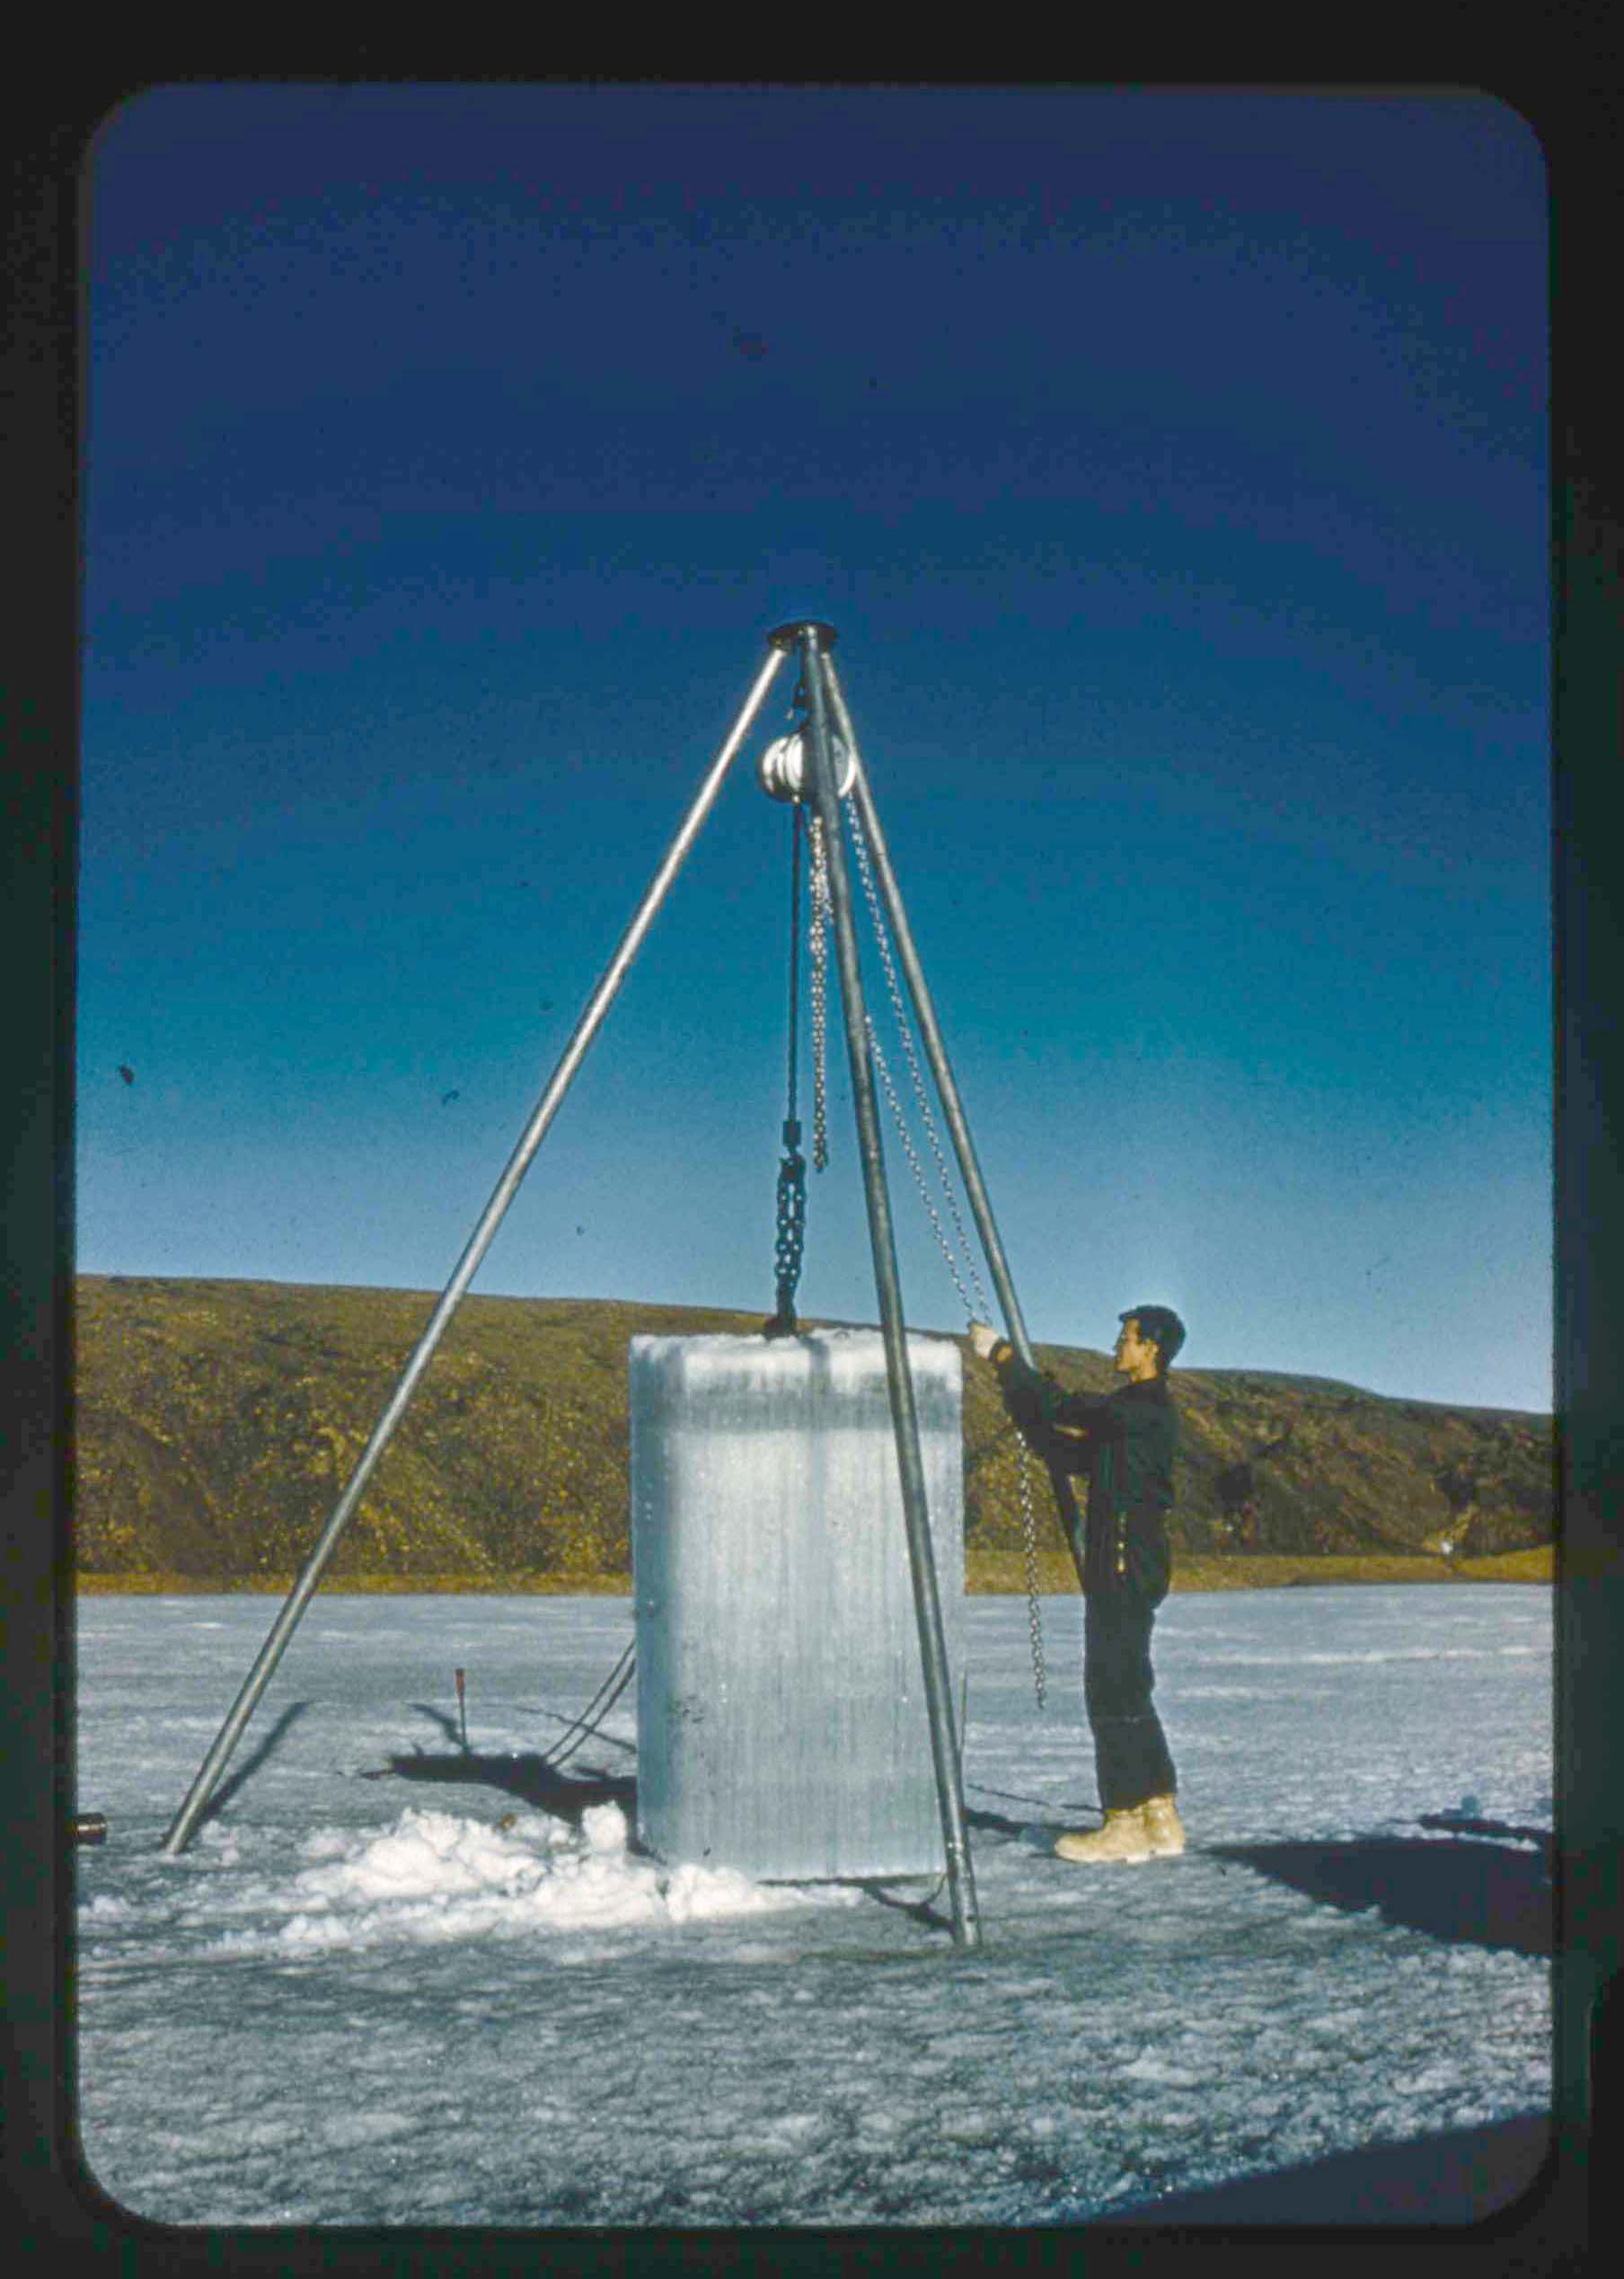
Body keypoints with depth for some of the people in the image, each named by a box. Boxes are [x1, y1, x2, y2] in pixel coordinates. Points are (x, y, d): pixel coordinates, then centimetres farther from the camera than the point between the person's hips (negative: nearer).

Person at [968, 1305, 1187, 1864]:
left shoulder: (1147, 1409, -13)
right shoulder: (1132, 1411, 19)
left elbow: (1067, 1412, -20)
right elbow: (1069, 1454, 20)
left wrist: (1002, 1356, -13)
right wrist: (1016, 1384, 13)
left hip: (1128, 1566, -11)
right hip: (1116, 1566, 11)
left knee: (1114, 1691, -8)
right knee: (1125, 1692, 13)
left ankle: (1126, 1822, -6)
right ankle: (1160, 1818, 16)